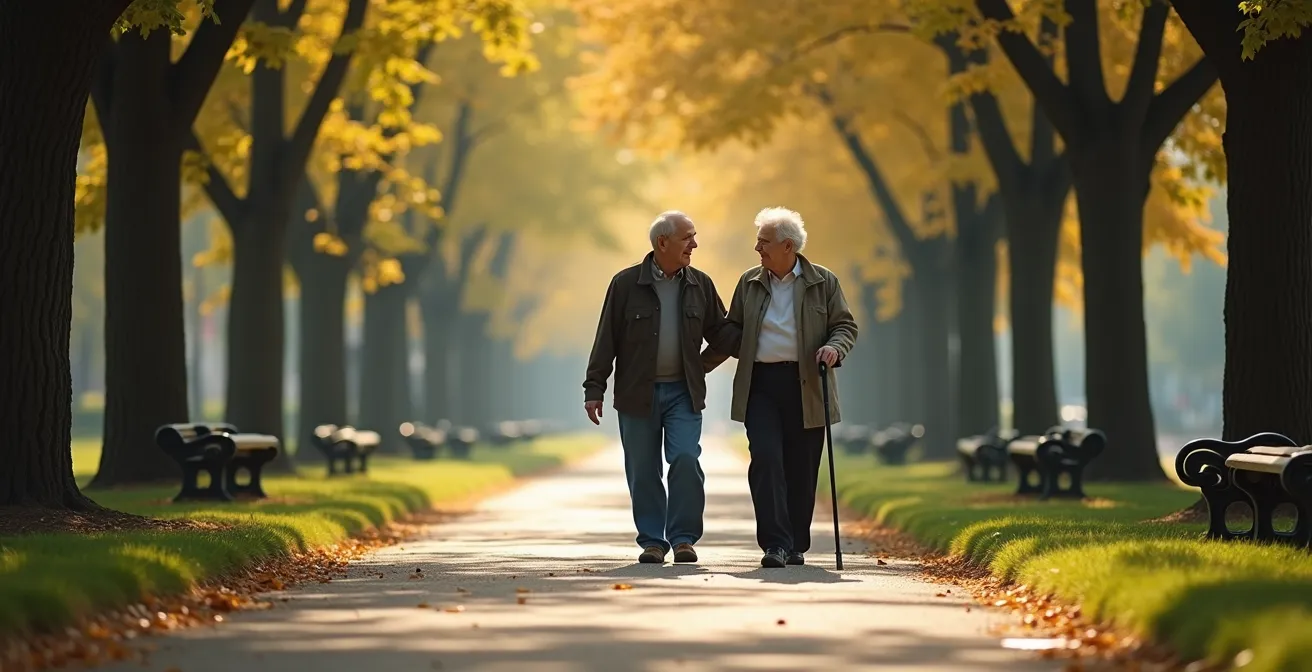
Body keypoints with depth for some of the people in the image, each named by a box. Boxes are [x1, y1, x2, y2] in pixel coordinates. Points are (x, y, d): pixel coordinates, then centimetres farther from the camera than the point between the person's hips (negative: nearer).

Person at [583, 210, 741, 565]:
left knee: (686, 459, -13)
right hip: (637, 392, -1)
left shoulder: (700, 285, 6)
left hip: (683, 392, 1)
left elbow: (720, 332, 11)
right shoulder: (626, 284, -3)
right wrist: (594, 388, -3)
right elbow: (607, 339, -1)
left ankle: (683, 537, -1)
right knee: (642, 470, 3)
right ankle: (652, 541, 14)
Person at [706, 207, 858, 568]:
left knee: (801, 468, 3)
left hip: (806, 387, -1)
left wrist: (834, 348, -15)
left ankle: (796, 545, 15)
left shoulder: (823, 282, 4)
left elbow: (845, 326, 6)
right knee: (766, 460, -13)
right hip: (760, 386, 1)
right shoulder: (749, 283, 12)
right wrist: (699, 364, 13)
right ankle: (776, 544, -15)